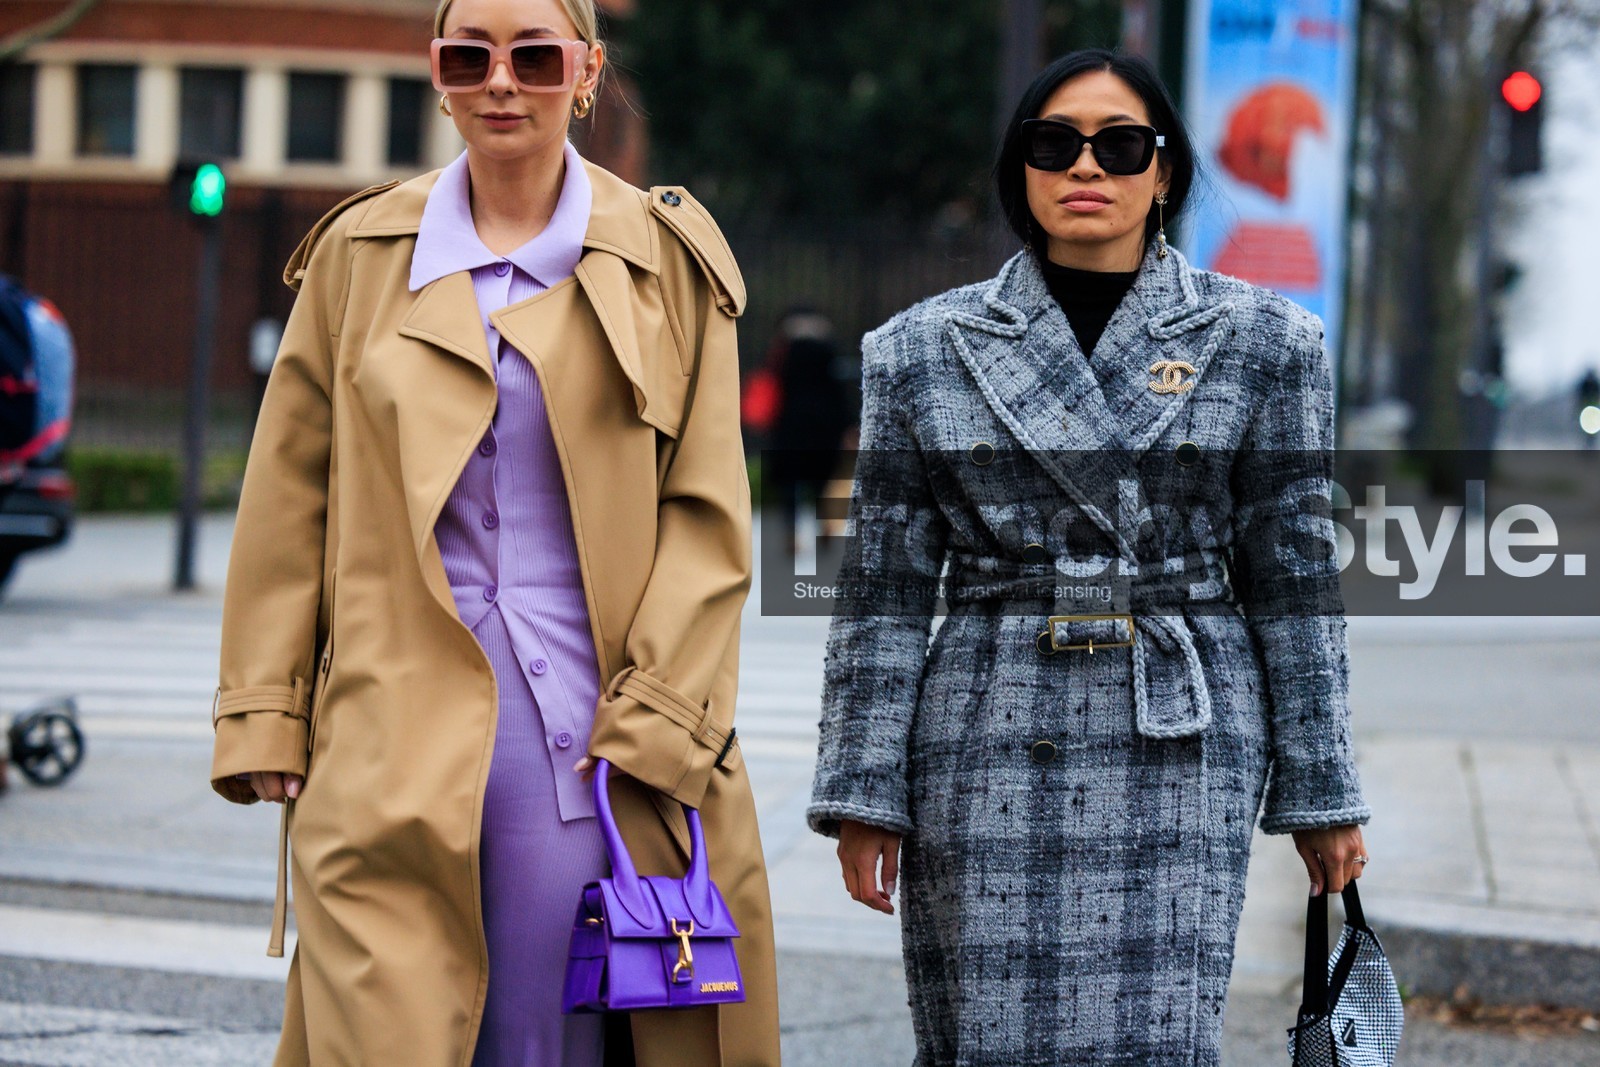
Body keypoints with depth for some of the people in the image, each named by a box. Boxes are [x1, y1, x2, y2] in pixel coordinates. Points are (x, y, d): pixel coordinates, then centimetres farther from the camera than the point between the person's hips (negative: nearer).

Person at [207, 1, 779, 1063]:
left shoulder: (665, 261, 6)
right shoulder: (360, 256, 10)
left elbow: (707, 513, 4)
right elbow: (289, 501, 11)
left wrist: (655, 720, -6)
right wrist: (265, 718, 4)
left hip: (591, 724, -1)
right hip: (399, 727, 1)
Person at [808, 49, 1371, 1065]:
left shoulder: (1260, 342, 5)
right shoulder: (925, 350, 6)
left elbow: (1294, 581, 6)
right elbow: (886, 589, 6)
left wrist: (1320, 791, 6)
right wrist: (863, 789, 1)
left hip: (1180, 744, -1)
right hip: (987, 746, 1)